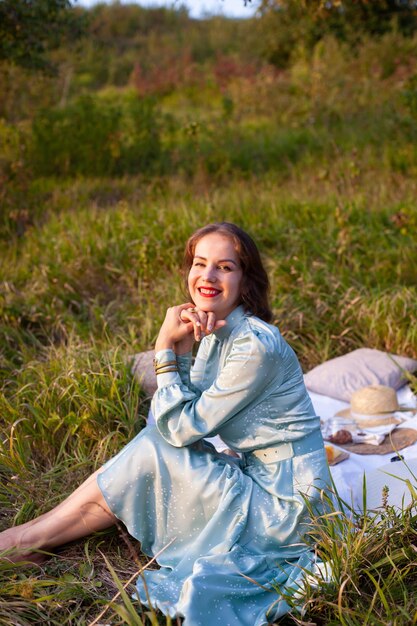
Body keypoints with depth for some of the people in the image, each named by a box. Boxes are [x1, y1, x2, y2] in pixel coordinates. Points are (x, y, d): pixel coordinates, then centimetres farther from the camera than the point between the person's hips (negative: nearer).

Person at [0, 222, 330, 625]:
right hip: (254, 476, 8)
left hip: (284, 499, -8)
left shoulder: (255, 344, -23)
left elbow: (183, 428, -18)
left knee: (151, 454, -12)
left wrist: (166, 348, -16)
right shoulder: (215, 331, 4)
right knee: (154, 442, -2)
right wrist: (181, 348, -14)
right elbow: (170, 421, -2)